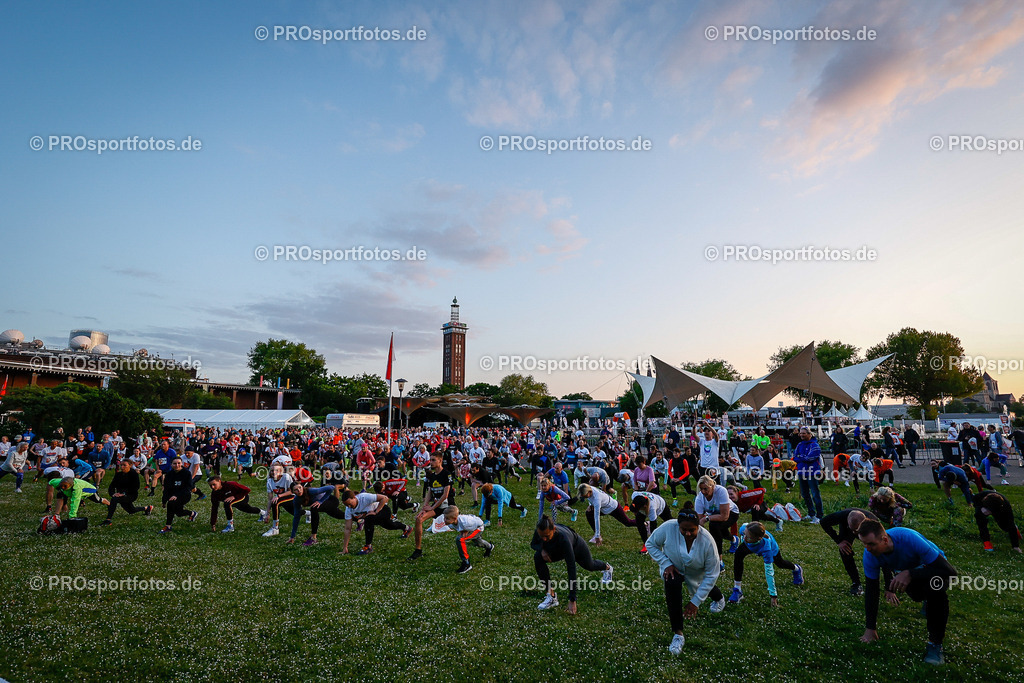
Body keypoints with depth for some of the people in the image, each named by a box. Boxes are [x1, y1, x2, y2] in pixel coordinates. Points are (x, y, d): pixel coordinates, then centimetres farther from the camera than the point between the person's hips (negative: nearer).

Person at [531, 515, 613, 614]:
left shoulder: (563, 538, -48)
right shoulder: (540, 531, -35)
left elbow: (571, 569, -45)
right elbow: (533, 544, -10)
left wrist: (572, 601, -45)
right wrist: (542, 549, -33)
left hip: (576, 546, -3)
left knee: (589, 565, 27)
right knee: (538, 557, -25)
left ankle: (607, 567, 63)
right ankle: (551, 596, -13)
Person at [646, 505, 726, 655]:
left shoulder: (707, 541, -35)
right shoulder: (668, 528, -36)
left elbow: (711, 575, -26)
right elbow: (651, 544, -16)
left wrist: (695, 602, -26)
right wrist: (666, 563, -30)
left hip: (696, 574, 1)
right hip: (673, 567, -1)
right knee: (672, 583, -32)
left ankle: (719, 598, 67)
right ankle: (678, 634, -21)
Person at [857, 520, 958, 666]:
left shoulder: (910, 539, -41)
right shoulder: (870, 555, -26)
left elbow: (950, 571, -39)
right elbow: (871, 591, -17)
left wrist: (910, 574, -48)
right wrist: (870, 629, -16)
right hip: (907, 570, 5)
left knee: (935, 586, -33)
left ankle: (935, 643, -17)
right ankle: (927, 599, 29)